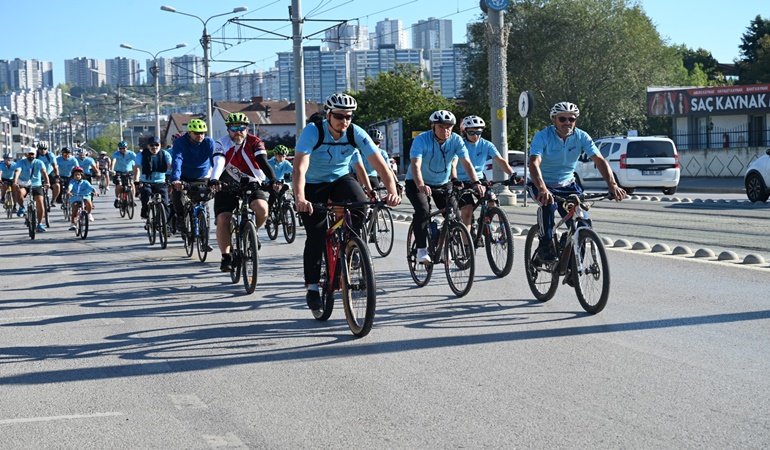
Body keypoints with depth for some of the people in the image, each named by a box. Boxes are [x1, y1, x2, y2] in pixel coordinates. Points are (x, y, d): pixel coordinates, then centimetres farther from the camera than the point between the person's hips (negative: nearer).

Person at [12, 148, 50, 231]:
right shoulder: (21, 162, -11)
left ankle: (40, 224, 2)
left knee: (40, 204, -12)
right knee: (19, 193, -34)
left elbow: (44, 172, -25)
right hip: (23, 185, -1)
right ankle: (22, 208, -5)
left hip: (36, 185, 1)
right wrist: (14, 183, -46)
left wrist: (46, 182, -44)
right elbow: (17, 172, -27)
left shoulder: (39, 163, -9)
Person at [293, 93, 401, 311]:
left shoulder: (356, 134, -20)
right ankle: (312, 287, 3)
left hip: (340, 179, 2)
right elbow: (300, 167, -39)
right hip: (313, 185, -2)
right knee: (316, 235, -11)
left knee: (361, 203, -29)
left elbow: (380, 165, -25)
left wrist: (392, 192, -42)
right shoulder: (312, 132, -27)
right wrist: (299, 198, -56)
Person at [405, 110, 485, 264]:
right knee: (423, 210, -28)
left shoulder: (456, 140, -14)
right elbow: (415, 165, -36)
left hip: (442, 183, 4)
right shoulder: (421, 140, -24)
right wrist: (421, 186, -54)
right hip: (417, 183, -3)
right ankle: (421, 251, -18)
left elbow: (467, 163, -23)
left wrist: (476, 182, -40)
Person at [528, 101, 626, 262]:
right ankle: (545, 246, -19)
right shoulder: (542, 137, -21)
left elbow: (600, 160, -19)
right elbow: (534, 163, -35)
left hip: (567, 185, 4)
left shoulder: (581, 137, -11)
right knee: (548, 203, -36)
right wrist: (542, 189, -54)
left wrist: (612, 185, -37)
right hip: (542, 184, -4)